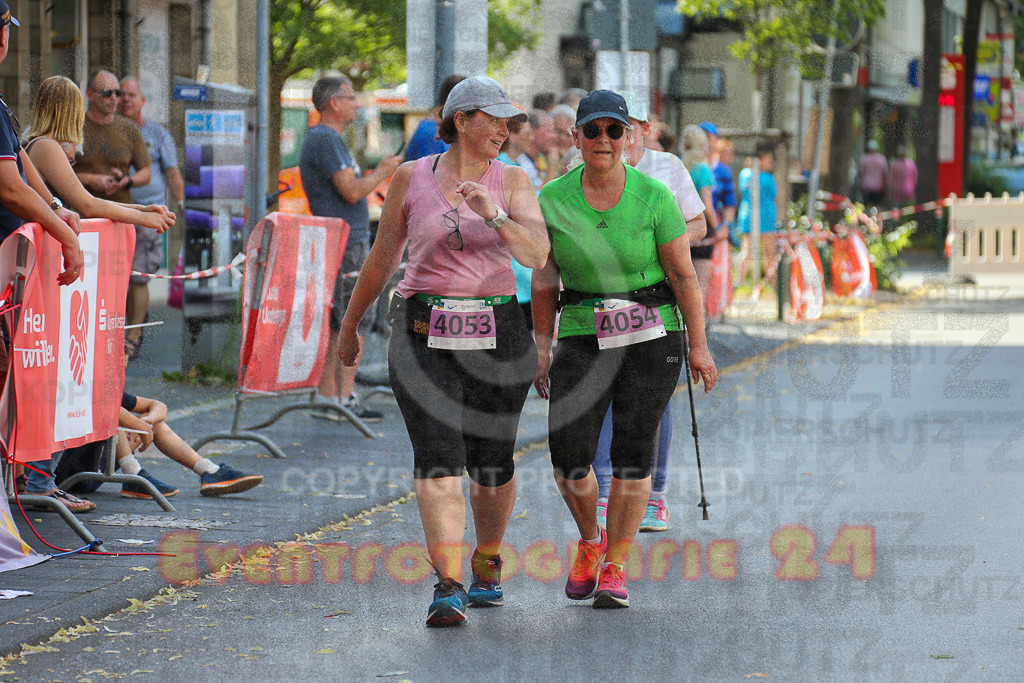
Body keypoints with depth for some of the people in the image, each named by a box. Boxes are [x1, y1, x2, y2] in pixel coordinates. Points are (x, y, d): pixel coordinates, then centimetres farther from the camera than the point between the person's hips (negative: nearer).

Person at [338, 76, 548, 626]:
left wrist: (493, 215, -28)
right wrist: (350, 324, 21)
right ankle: (448, 588, -23)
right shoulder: (412, 178, 3)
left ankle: (487, 564, 38)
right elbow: (382, 257, 14)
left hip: (497, 335, 1)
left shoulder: (511, 180, 2)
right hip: (424, 333, -1)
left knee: (492, 462, 11)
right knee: (438, 459, -16)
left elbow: (537, 255, -12)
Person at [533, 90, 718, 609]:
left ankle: (614, 567, 12)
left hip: (652, 336, -1)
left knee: (633, 454, -2)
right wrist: (541, 347, 6)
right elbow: (545, 278, 7)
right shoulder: (553, 199, -2)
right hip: (583, 336, 1)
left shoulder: (653, 197, -7)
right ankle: (589, 542, 19)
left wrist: (699, 347, -3)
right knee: (568, 453, -10)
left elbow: (683, 275, -3)